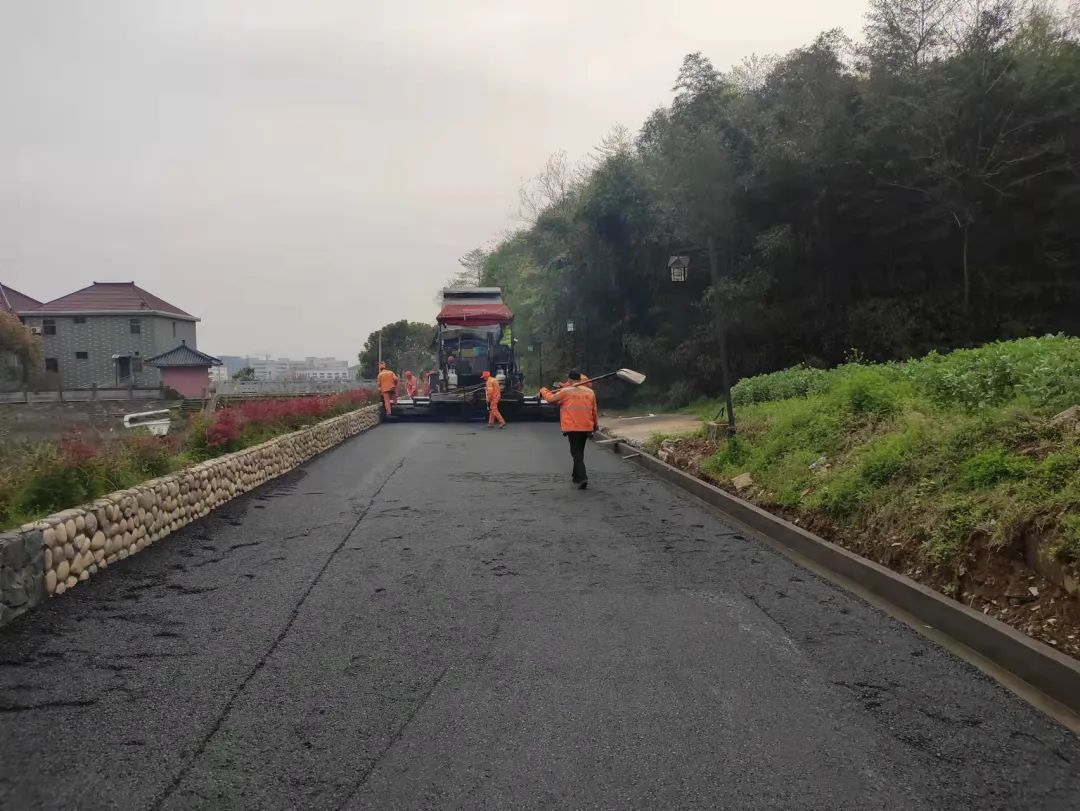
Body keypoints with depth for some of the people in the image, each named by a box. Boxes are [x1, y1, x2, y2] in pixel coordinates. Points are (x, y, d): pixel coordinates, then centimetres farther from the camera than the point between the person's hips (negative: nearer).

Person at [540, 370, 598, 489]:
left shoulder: (565, 391, -5)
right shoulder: (590, 392, 7)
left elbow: (551, 398, 3)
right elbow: (594, 411, 11)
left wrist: (543, 390, 22)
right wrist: (595, 425, 24)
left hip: (572, 427, -4)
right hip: (587, 427, 4)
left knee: (577, 453, -3)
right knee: (579, 452, 21)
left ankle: (582, 478, -19)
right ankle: (576, 476, 33)